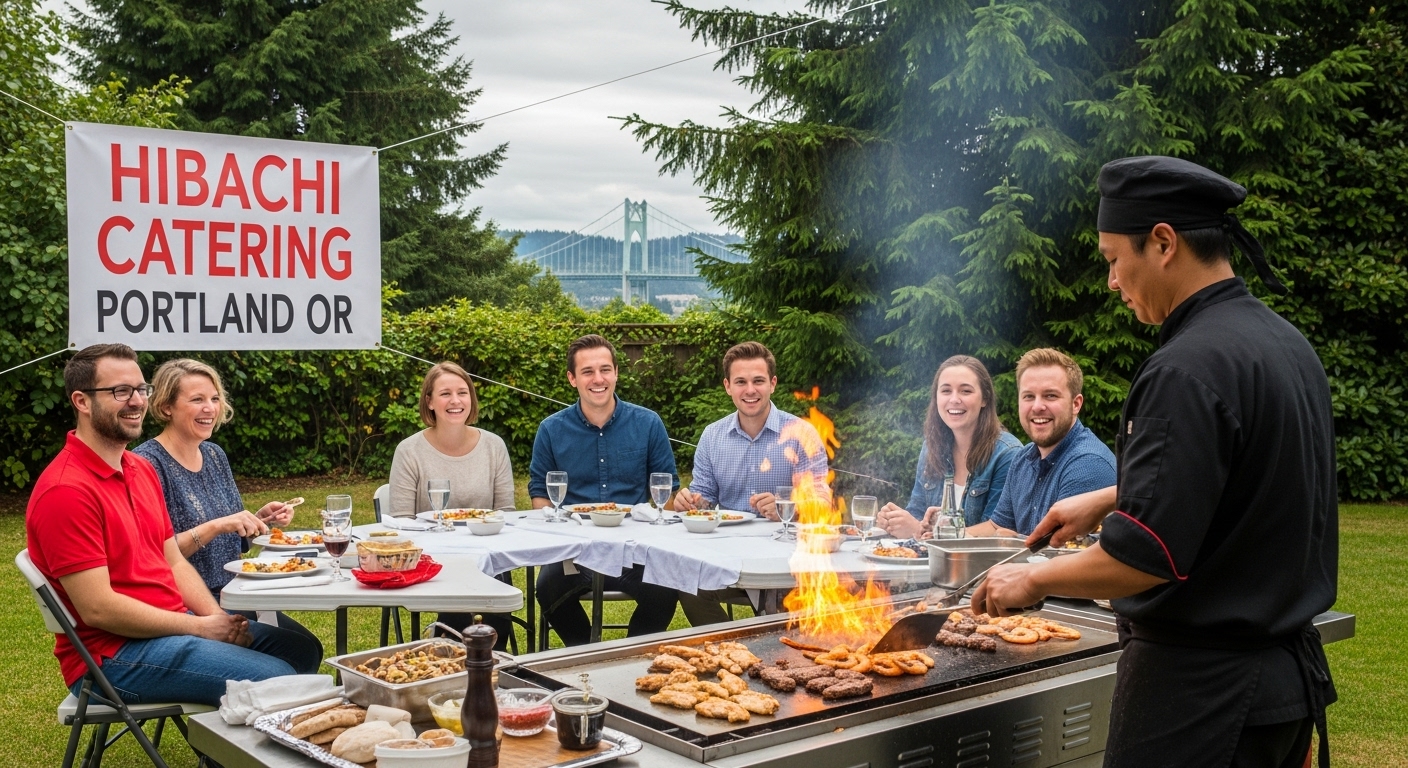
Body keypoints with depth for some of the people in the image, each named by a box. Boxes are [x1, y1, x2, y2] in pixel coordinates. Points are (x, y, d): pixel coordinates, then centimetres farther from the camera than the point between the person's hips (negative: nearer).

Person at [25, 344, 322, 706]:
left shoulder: (142, 469, 12)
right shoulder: (66, 490, -19)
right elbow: (97, 608, -22)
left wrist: (220, 619, -4)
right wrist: (201, 627, -15)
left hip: (172, 625, 9)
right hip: (113, 654, -9)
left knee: (301, 650, 11)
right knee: (275, 680, -20)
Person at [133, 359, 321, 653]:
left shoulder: (215, 455, 10)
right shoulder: (149, 463, -13)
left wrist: (261, 519, 0)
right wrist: (215, 526, -26)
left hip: (230, 596, 7)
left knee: (308, 647, -6)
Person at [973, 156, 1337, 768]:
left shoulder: (1188, 370, -24)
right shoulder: (1288, 344, 7)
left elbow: (1145, 558, -25)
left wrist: (1032, 580, -10)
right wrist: (1108, 499, 22)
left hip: (1200, 686, -9)